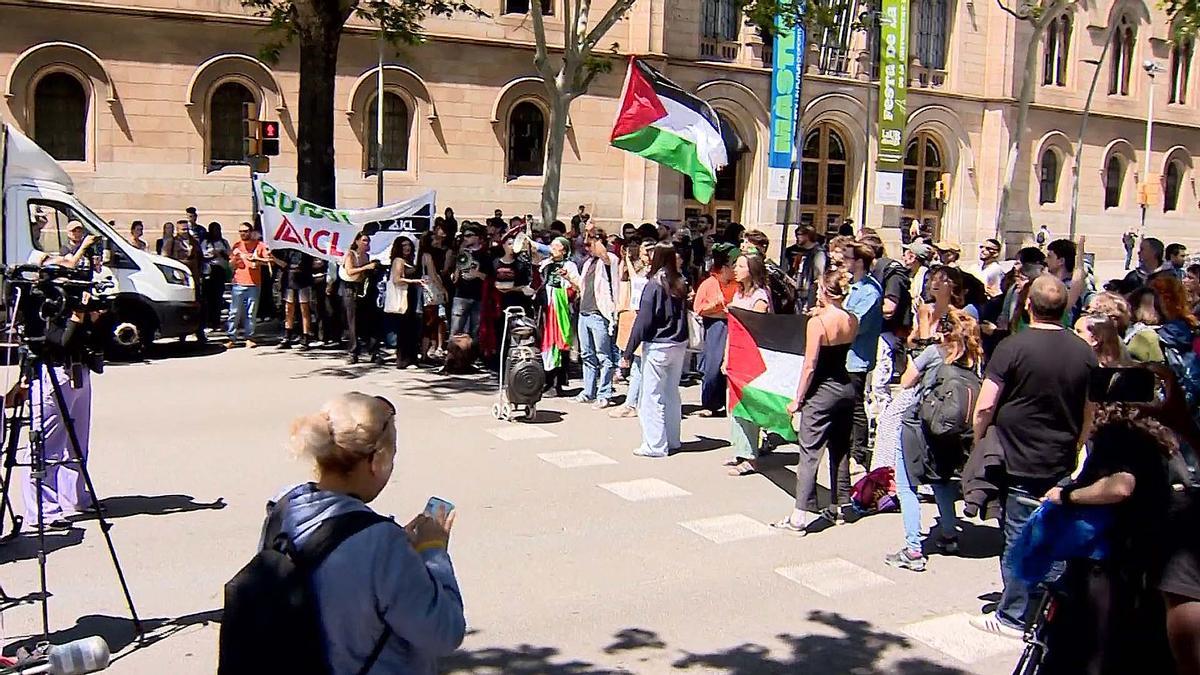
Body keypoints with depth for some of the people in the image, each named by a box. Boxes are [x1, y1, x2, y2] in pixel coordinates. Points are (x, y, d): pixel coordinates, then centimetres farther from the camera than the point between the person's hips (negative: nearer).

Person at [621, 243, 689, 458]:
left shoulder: (654, 285, -13)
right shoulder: (681, 284, 5)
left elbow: (643, 321, -14)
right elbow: (684, 315, 7)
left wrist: (628, 352, -10)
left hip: (657, 347, -6)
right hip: (679, 345, 6)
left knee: (652, 396, 1)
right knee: (672, 393, 16)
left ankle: (655, 445, 2)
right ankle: (672, 440, 25)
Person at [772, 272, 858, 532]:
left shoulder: (817, 322, -16)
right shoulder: (852, 321, 2)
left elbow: (810, 366, -16)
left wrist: (798, 399, -8)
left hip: (822, 392, -7)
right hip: (846, 388, 7)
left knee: (809, 454, -4)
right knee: (840, 451, 17)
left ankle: (799, 517, -4)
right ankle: (839, 507, 27)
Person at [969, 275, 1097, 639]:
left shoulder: (1014, 346, -14)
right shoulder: (1084, 352, 1)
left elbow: (984, 407, -15)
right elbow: (1090, 414, 12)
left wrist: (979, 444, 2)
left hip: (1018, 462, -4)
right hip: (1062, 466, 5)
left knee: (1018, 539, 4)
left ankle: (1013, 617, 13)